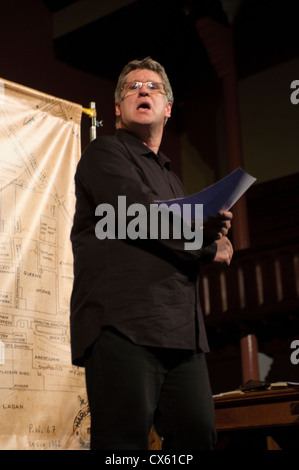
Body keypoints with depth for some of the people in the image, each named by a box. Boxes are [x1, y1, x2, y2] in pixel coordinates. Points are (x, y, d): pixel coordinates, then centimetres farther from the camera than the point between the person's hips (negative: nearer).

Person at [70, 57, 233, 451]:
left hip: (181, 330, 8)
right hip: (123, 326, -8)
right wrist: (209, 246, 0)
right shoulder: (106, 152, 5)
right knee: (125, 441, -12)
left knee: (197, 437, 1)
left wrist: (210, 231, 6)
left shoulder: (170, 178, 30)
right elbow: (140, 213, -12)